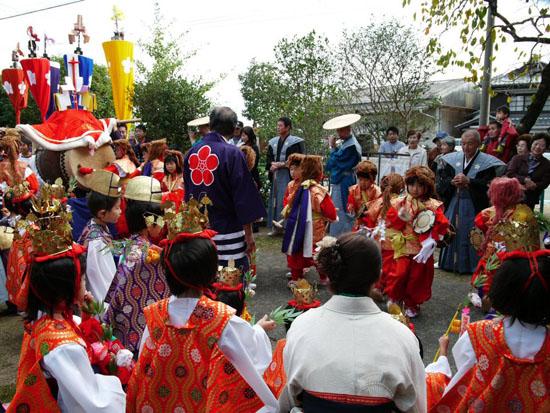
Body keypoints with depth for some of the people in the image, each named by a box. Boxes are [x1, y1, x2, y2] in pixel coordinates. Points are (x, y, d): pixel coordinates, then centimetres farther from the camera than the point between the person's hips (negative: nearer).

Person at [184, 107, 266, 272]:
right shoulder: (232, 153, -14)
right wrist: (249, 233, -5)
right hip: (227, 231, -5)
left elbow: (187, 194, 12)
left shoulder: (191, 153, 2)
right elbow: (243, 194, -13)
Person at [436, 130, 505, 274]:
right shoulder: (452, 159, 6)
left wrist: (468, 181, -22)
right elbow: (442, 180, 5)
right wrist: (453, 182, -14)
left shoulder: (487, 162, -7)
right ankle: (450, 262, 22)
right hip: (453, 204, 4)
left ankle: (472, 265, 11)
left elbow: (488, 185, -15)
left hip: (473, 206, -4)